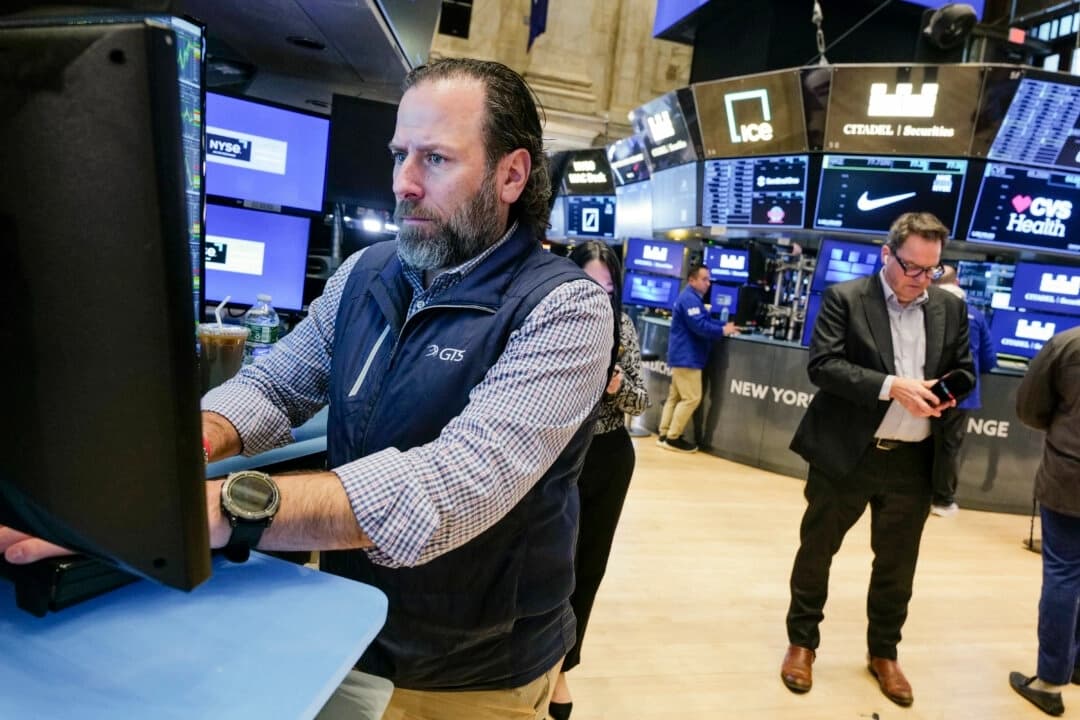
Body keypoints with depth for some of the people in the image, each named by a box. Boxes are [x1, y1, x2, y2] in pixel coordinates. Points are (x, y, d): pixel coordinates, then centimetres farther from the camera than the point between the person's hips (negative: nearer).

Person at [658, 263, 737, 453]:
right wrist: (723, 331, -15)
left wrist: (725, 325, 6)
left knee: (675, 396, 12)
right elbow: (700, 326, -24)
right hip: (687, 357, -11)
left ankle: (665, 434, 16)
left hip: (684, 356, 11)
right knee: (691, 398, -8)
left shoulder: (693, 298, 19)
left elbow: (706, 320, 20)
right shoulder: (689, 299, -17)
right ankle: (673, 438, -3)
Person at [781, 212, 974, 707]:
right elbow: (821, 365, -16)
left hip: (913, 460, 4)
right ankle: (802, 642, 31)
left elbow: (964, 370, 14)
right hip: (845, 453, -3)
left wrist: (945, 396, -9)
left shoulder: (951, 308, 6)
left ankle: (883, 653, 36)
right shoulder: (844, 298, -8)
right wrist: (890, 385, -25)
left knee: (897, 564, 16)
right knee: (816, 550, 11)